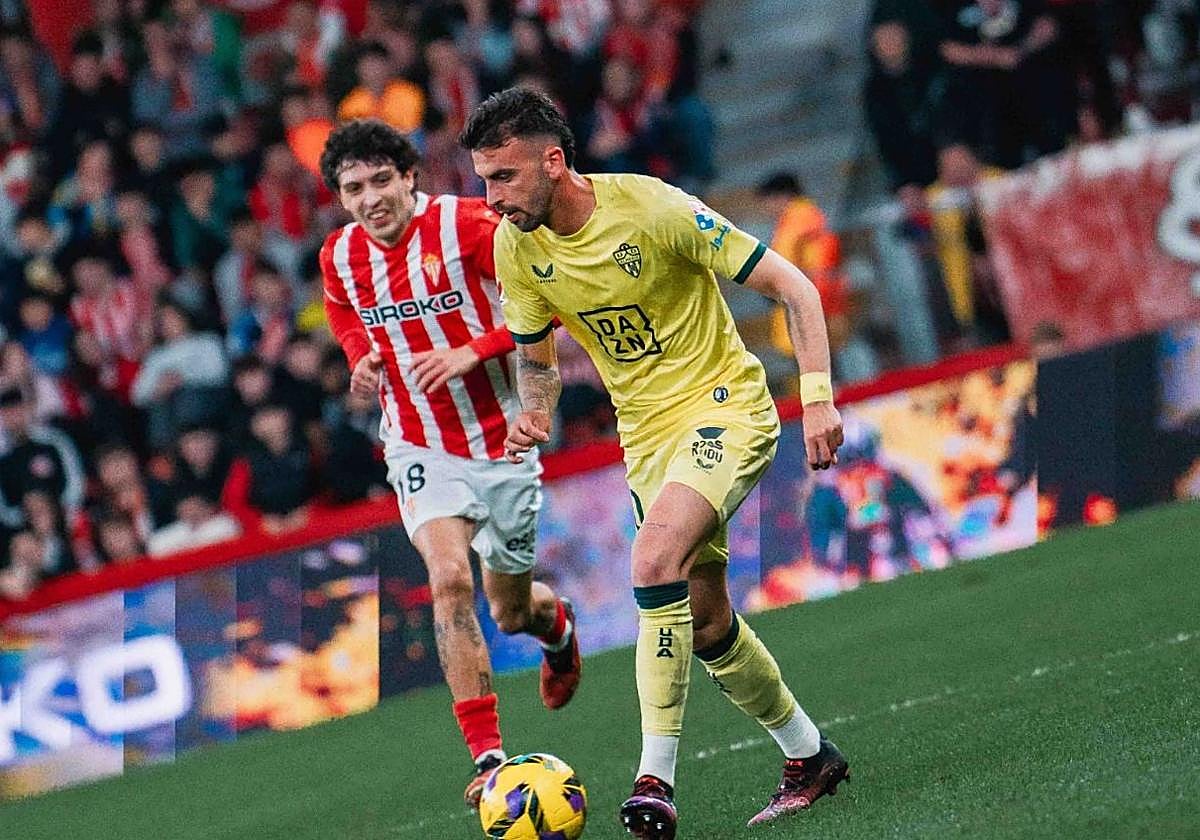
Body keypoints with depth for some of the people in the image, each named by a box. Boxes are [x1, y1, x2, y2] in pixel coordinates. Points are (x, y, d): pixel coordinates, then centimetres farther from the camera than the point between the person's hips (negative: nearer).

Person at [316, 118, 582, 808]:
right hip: (421, 448, 2)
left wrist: (471, 351, -22)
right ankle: (489, 758, -22)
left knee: (511, 610, 11)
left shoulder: (466, 225, -16)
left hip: (503, 440, -2)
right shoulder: (339, 259, -1)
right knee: (450, 579, -22)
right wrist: (365, 363, 0)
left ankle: (556, 622, 52)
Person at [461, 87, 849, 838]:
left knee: (656, 558, -29)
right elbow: (536, 356, 14)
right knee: (705, 621, 10)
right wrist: (537, 412, -9)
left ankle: (657, 777, -28)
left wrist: (818, 397, -23)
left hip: (726, 408, -7)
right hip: (646, 432, 7)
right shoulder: (516, 248, -5)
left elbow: (793, 287, -16)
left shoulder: (653, 209, -22)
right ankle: (810, 756, 32)